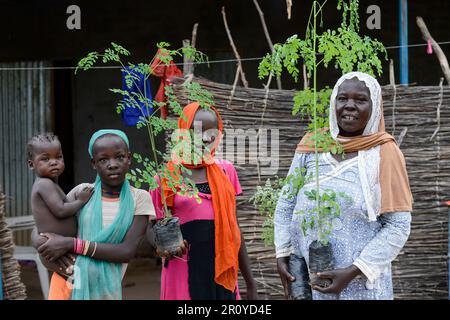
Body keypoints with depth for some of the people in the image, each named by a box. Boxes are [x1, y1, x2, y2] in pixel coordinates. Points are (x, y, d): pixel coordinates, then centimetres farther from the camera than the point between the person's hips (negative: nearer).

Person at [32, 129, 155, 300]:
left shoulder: (139, 198, -6)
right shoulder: (81, 192, -3)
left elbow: (128, 251, -16)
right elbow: (39, 235, 2)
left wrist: (72, 244, -21)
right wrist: (44, 243, -20)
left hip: (106, 290, -1)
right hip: (68, 284, 1)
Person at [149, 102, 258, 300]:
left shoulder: (225, 171, 6)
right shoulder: (167, 177, -3)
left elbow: (233, 229, 10)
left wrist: (250, 284, 11)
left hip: (223, 273, 3)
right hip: (185, 274, -3)